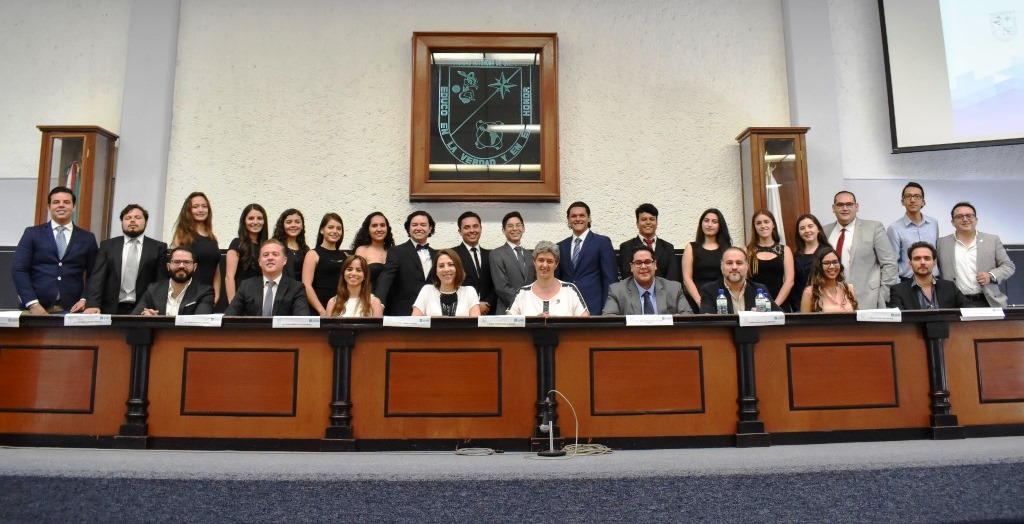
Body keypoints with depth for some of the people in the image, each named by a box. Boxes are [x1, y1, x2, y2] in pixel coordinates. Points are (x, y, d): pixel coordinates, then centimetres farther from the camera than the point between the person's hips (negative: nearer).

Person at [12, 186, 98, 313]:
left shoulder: (87, 238, 10)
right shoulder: (32, 233, 7)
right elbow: (19, 269, 0)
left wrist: (84, 300, -8)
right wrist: (33, 304, -11)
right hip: (37, 308, 0)